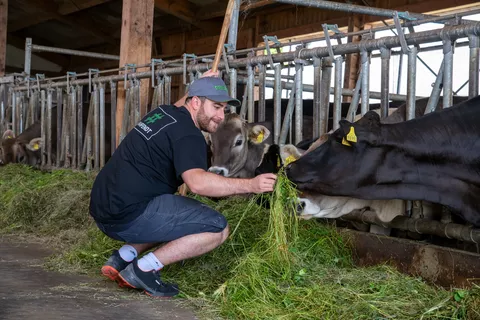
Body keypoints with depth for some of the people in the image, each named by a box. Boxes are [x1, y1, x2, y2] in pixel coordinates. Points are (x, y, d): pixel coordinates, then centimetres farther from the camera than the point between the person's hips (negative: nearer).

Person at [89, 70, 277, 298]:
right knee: (217, 228, -9)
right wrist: (251, 185, -29)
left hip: (107, 207, 10)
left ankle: (123, 257, 14)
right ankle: (143, 269, -7)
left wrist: (194, 88, 38)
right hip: (130, 214, -10)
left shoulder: (163, 112, 16)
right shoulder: (188, 135, -12)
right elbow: (197, 182, -32)